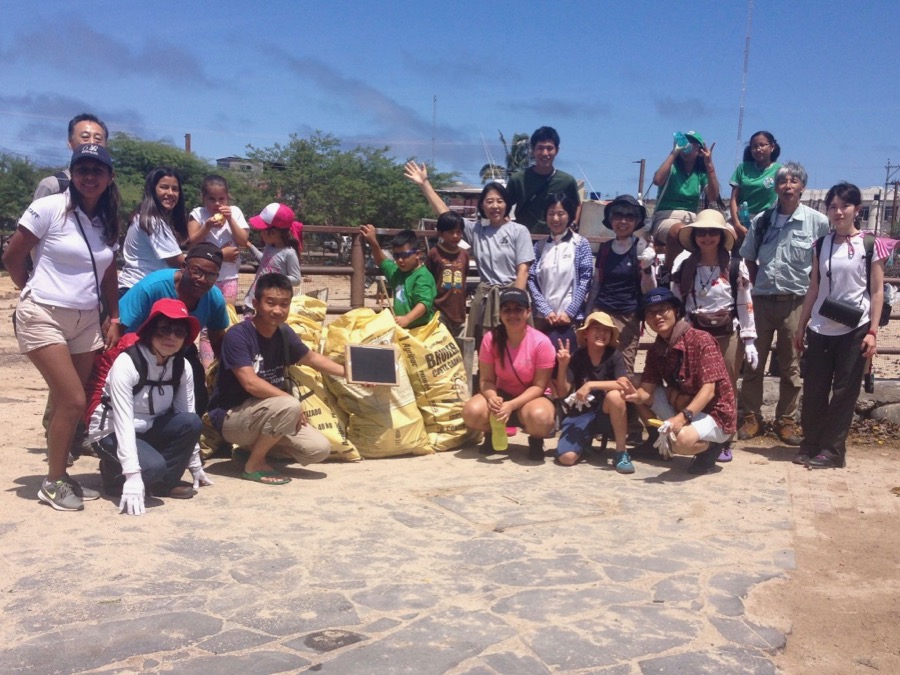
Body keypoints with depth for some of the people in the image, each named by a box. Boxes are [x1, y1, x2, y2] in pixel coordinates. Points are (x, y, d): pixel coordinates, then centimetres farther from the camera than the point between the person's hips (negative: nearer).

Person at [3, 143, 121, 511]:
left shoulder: (108, 222, 8)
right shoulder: (48, 208, -10)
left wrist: (114, 318, 9)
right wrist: (35, 291, 7)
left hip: (86, 321, 6)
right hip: (43, 317, -5)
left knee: (67, 403, 9)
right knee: (73, 400, -11)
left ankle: (60, 476, 22)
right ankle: (53, 482, 5)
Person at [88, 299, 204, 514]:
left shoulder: (182, 367, -8)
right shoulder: (127, 363, -25)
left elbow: (187, 415, -3)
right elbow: (124, 423, -31)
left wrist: (195, 465, -1)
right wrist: (133, 475, -38)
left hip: (149, 431, 6)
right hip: (112, 433, -5)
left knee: (191, 422, -24)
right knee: (153, 466, -34)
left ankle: (164, 483, -5)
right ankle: (116, 474, 0)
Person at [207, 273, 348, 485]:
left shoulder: (284, 335, 0)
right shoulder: (238, 335, -20)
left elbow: (312, 358, 17)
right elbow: (250, 383, -28)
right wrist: (291, 401, -22)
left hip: (269, 416, 7)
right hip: (231, 417, -7)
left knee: (319, 449, -8)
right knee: (289, 407, -33)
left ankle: (254, 447, 11)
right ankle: (254, 465, -11)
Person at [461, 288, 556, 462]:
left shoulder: (541, 342, -18)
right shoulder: (491, 339, -10)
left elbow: (539, 386, -16)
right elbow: (486, 379, -7)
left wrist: (511, 405, -29)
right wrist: (492, 398, -31)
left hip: (532, 397, -2)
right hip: (502, 395, 3)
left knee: (540, 417, -39)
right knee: (471, 412, -28)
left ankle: (536, 441, 0)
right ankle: (492, 434, 8)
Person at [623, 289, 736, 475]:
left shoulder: (701, 340, -19)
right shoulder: (655, 349, 2)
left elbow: (708, 390, -26)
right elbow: (647, 390, -4)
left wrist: (683, 416, -40)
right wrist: (637, 396, -29)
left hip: (715, 414, -7)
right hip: (684, 408, 7)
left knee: (681, 440, -36)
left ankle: (709, 447, -2)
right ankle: (658, 440, 11)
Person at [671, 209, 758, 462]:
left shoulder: (736, 266, -2)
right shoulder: (684, 266, 3)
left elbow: (745, 305, -1)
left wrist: (749, 341, -3)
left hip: (728, 335, -1)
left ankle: (723, 442, 14)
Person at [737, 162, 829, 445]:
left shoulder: (818, 222, -6)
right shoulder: (761, 220, 3)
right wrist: (759, 285, 7)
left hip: (795, 302, -2)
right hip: (762, 300, 2)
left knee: (791, 366, 7)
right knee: (753, 362, 6)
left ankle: (786, 421, 18)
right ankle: (751, 418, 17)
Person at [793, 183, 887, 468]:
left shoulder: (870, 245, -2)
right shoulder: (821, 245, 8)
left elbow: (877, 291, -2)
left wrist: (872, 331, -9)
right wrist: (801, 326, 10)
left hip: (854, 329, -3)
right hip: (820, 328, 3)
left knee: (844, 390, 1)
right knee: (814, 389, 4)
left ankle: (833, 450, 7)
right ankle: (810, 445, 15)